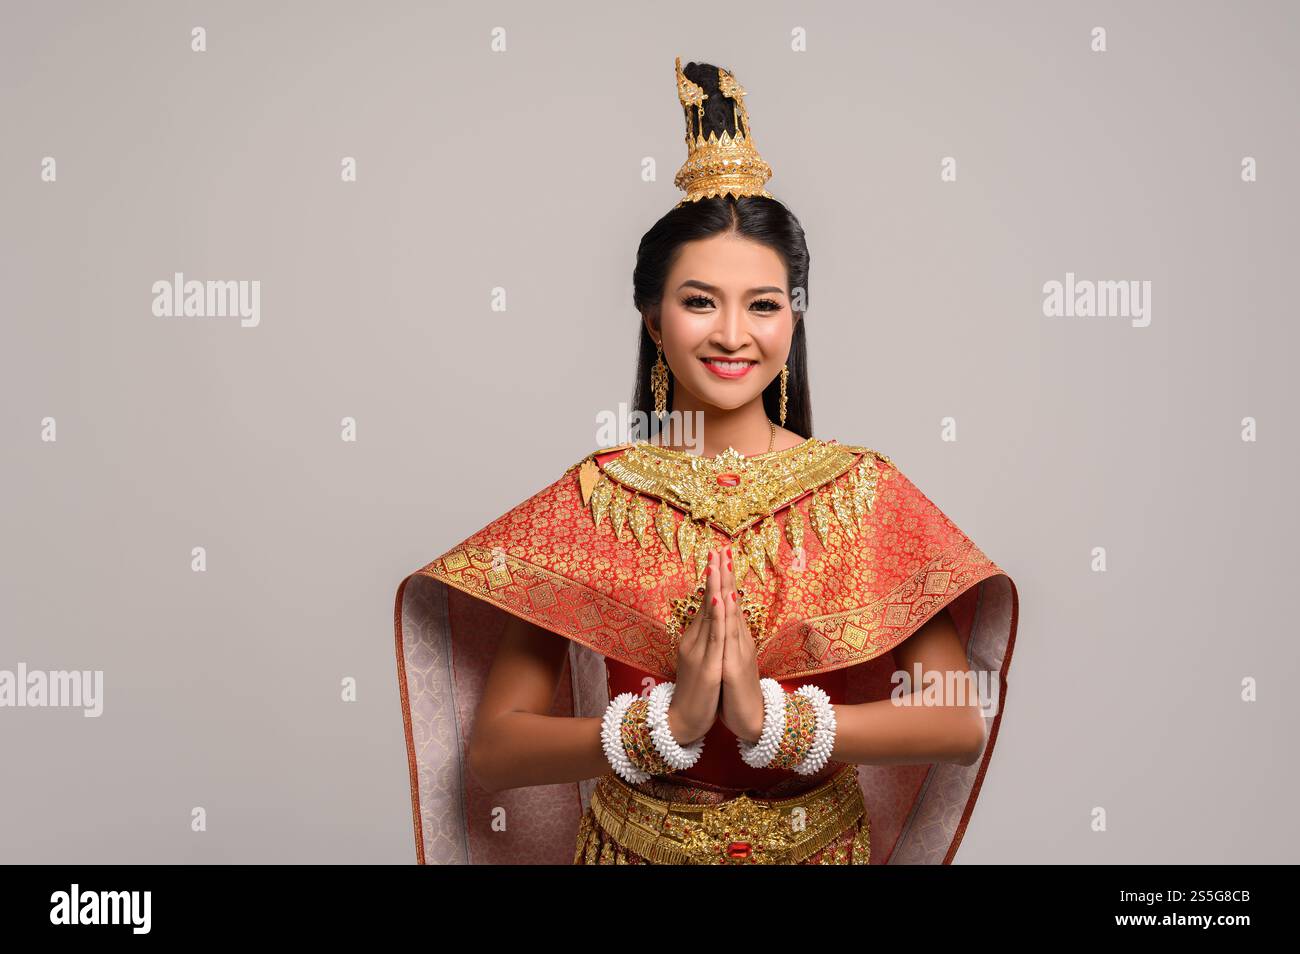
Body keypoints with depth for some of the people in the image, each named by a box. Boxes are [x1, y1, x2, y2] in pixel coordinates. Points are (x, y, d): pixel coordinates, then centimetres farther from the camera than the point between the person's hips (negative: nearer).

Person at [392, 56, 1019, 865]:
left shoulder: (866, 491, -9)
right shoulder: (590, 500, -11)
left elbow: (963, 722, -14)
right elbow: (491, 751, -13)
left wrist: (772, 715, -26)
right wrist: (665, 721, -27)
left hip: (820, 845, 1)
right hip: (635, 844, 0)